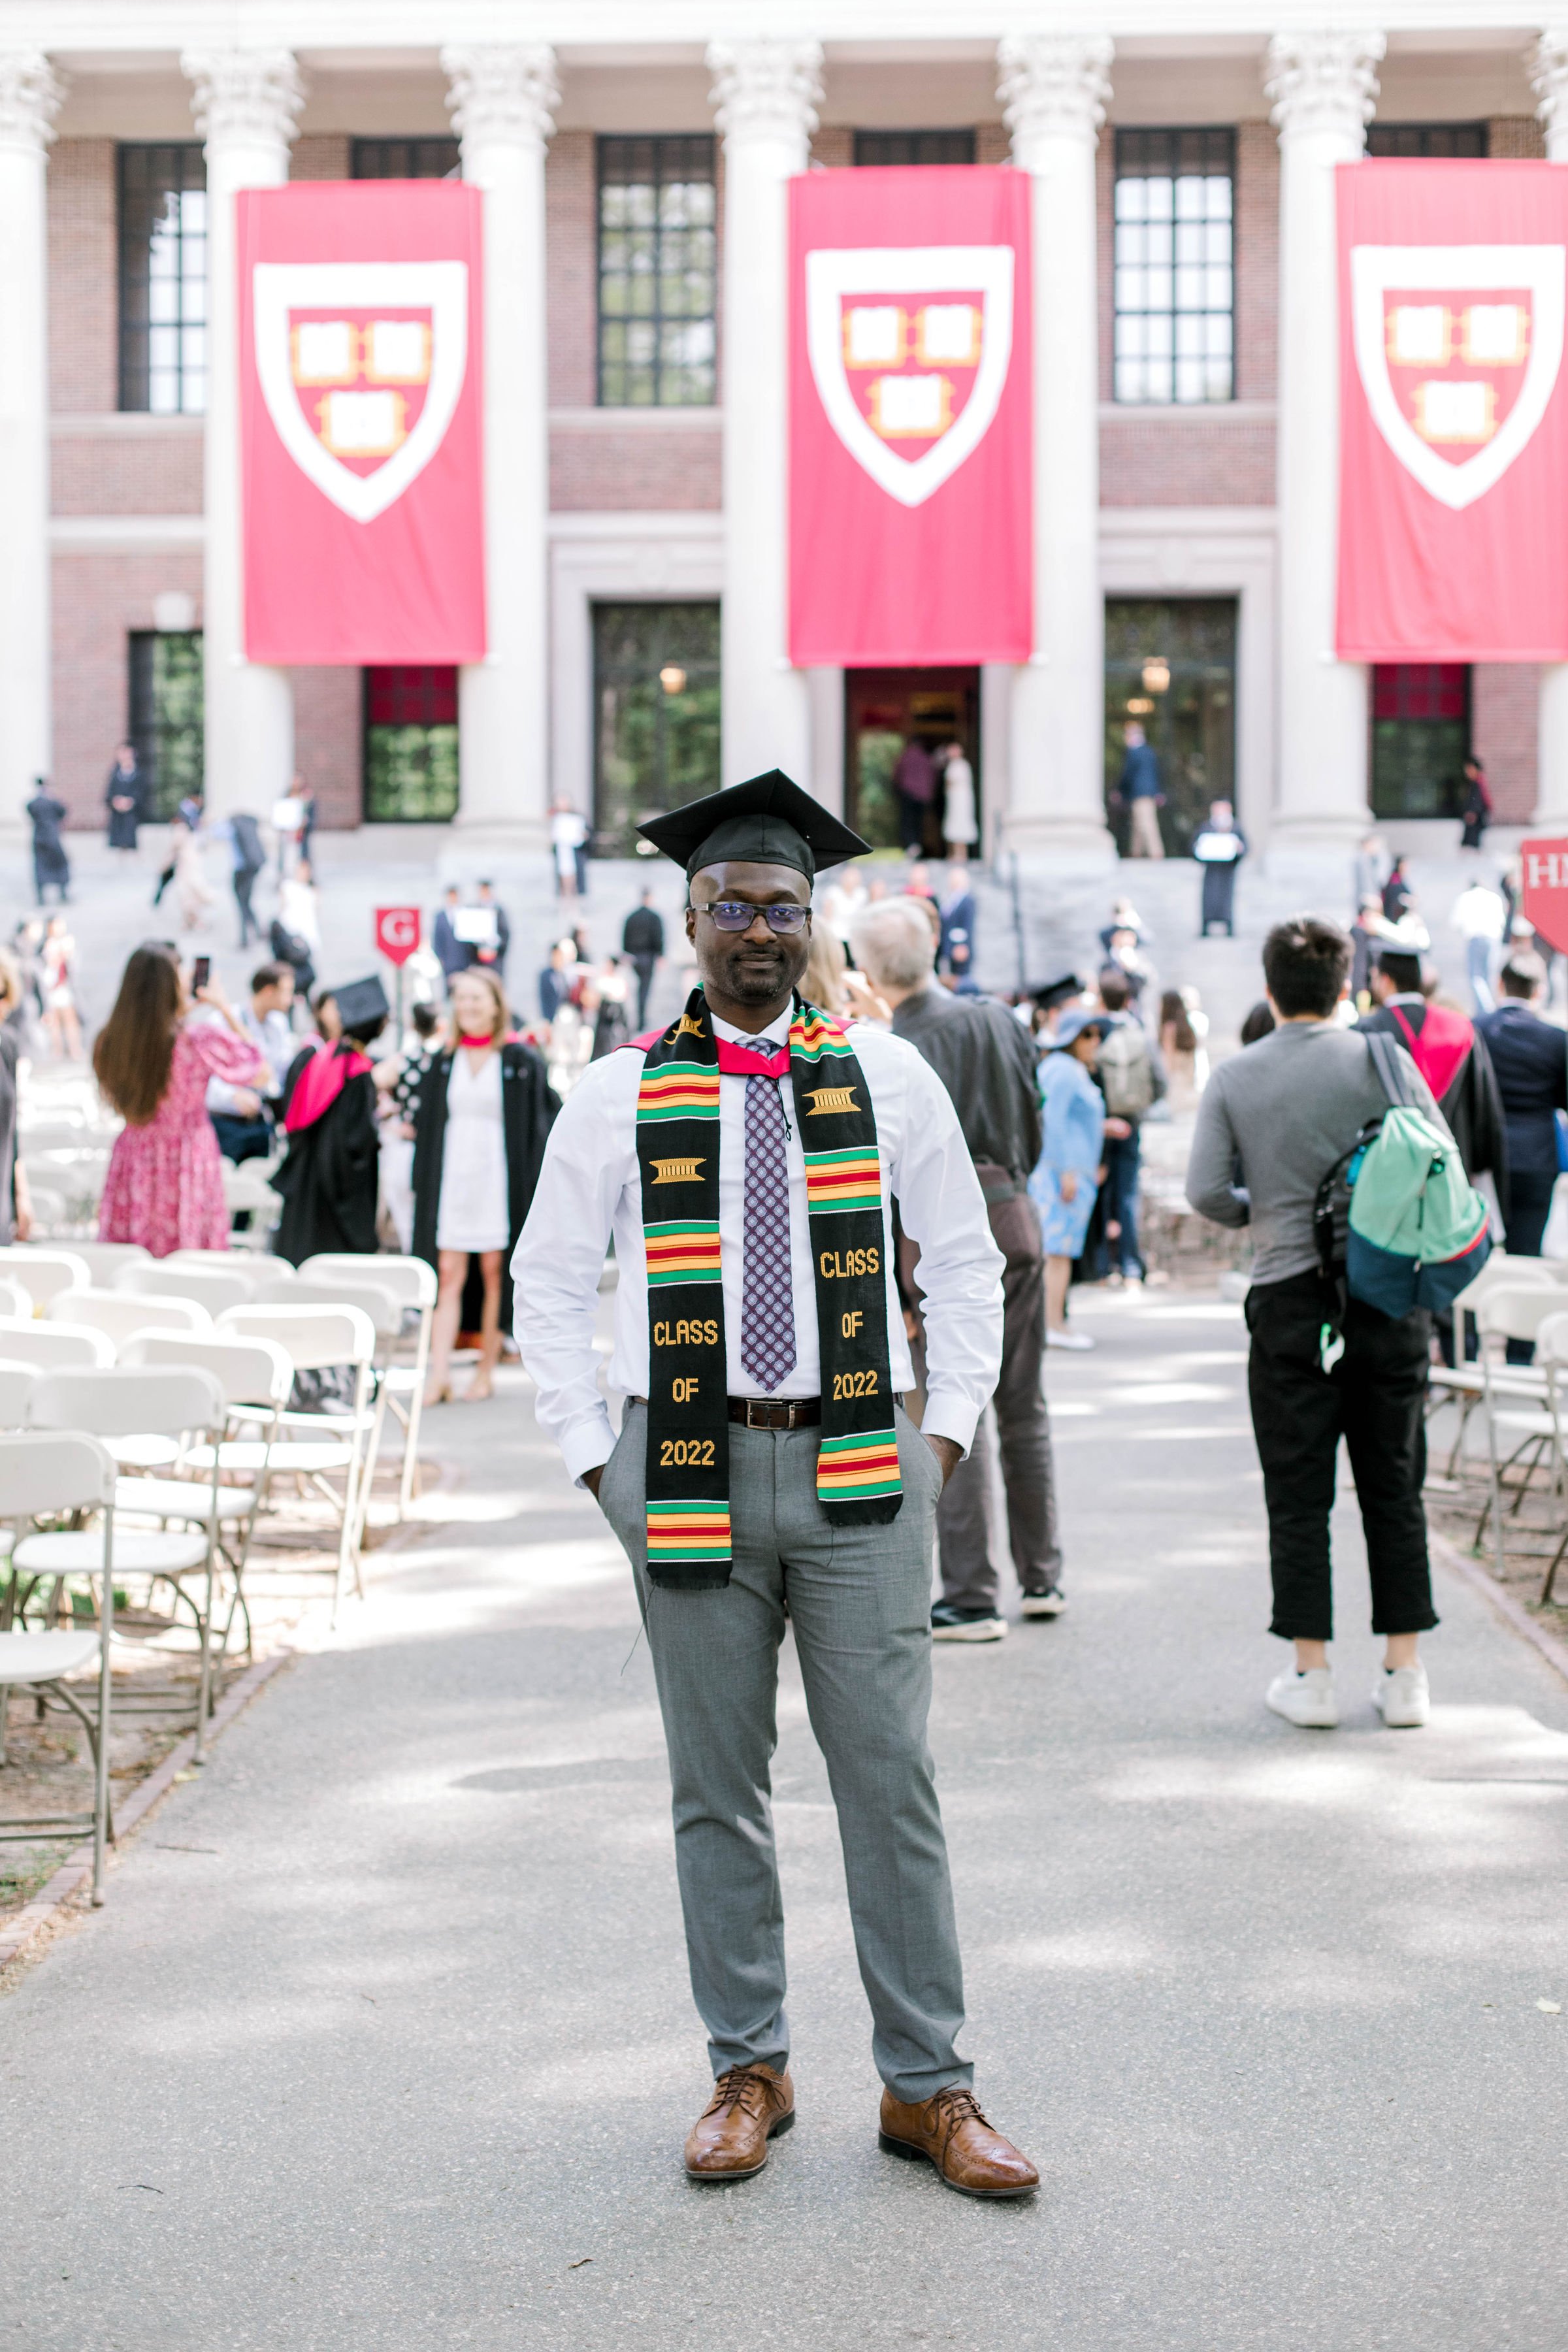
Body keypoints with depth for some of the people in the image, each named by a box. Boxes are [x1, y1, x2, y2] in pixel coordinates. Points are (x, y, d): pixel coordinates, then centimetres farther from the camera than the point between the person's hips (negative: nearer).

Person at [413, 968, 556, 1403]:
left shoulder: (521, 1062, -1)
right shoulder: (442, 1062, 8)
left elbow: (543, 1122, -1)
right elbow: (426, 1124, 12)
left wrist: (535, 1184, -7)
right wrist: (422, 1184, 6)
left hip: (499, 1180, -2)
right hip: (451, 1180, 2)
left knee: (494, 1272, 2)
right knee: (448, 1274, -4)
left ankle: (486, 1371, 12)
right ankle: (439, 1375, -8)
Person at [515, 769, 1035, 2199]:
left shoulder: (886, 1076, 5)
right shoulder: (623, 1096, 3)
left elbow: (965, 1260, 12)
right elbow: (549, 1282, 9)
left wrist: (950, 1426, 4)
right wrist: (594, 1454, 3)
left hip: (860, 1467, 0)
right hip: (689, 1473, 0)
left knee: (892, 1782, 0)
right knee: (718, 1790, 7)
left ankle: (928, 2088, 10)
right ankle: (750, 2072, 21)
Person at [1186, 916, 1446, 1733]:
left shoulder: (1234, 1077, -1)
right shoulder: (1382, 1060, -3)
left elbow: (1205, 1191, -5)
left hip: (1290, 1299, 0)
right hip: (1388, 1291, 1)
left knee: (1298, 1495, 6)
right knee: (1394, 1489, 8)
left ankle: (1311, 1675, 5)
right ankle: (1404, 1676, 10)